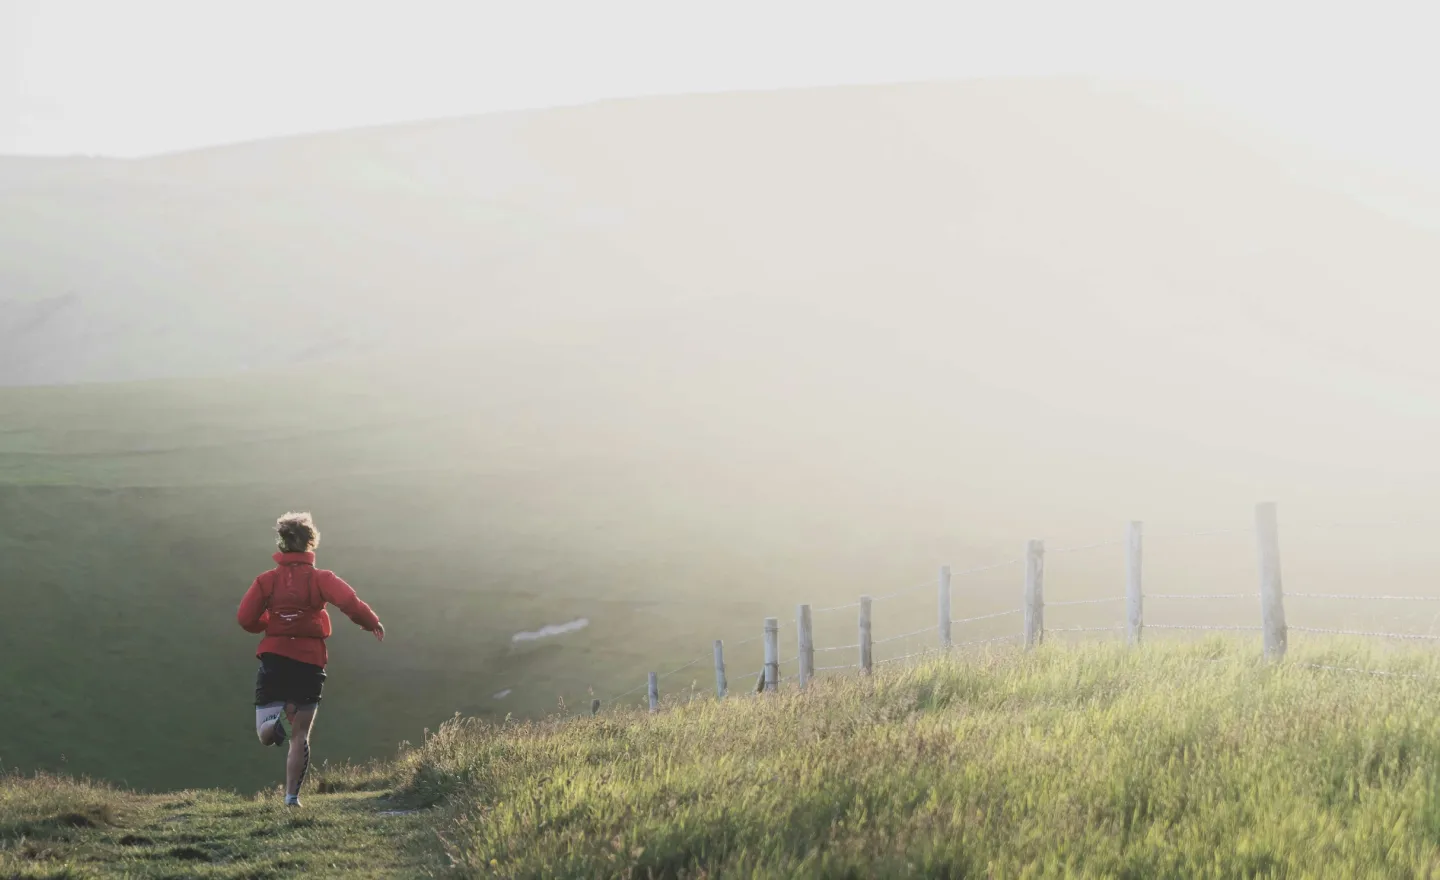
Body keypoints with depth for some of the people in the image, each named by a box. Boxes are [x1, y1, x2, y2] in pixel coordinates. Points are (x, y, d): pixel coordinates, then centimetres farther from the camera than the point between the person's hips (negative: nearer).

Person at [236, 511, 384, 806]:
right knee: (300, 734, 10)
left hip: (273, 659, 1)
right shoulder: (320, 578, -4)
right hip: (309, 663, -1)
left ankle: (274, 719, -26)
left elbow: (246, 619, -4)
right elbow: (349, 602, -19)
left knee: (265, 736, 7)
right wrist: (371, 623, -4)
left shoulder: (267, 580, 0)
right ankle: (292, 795, 6)